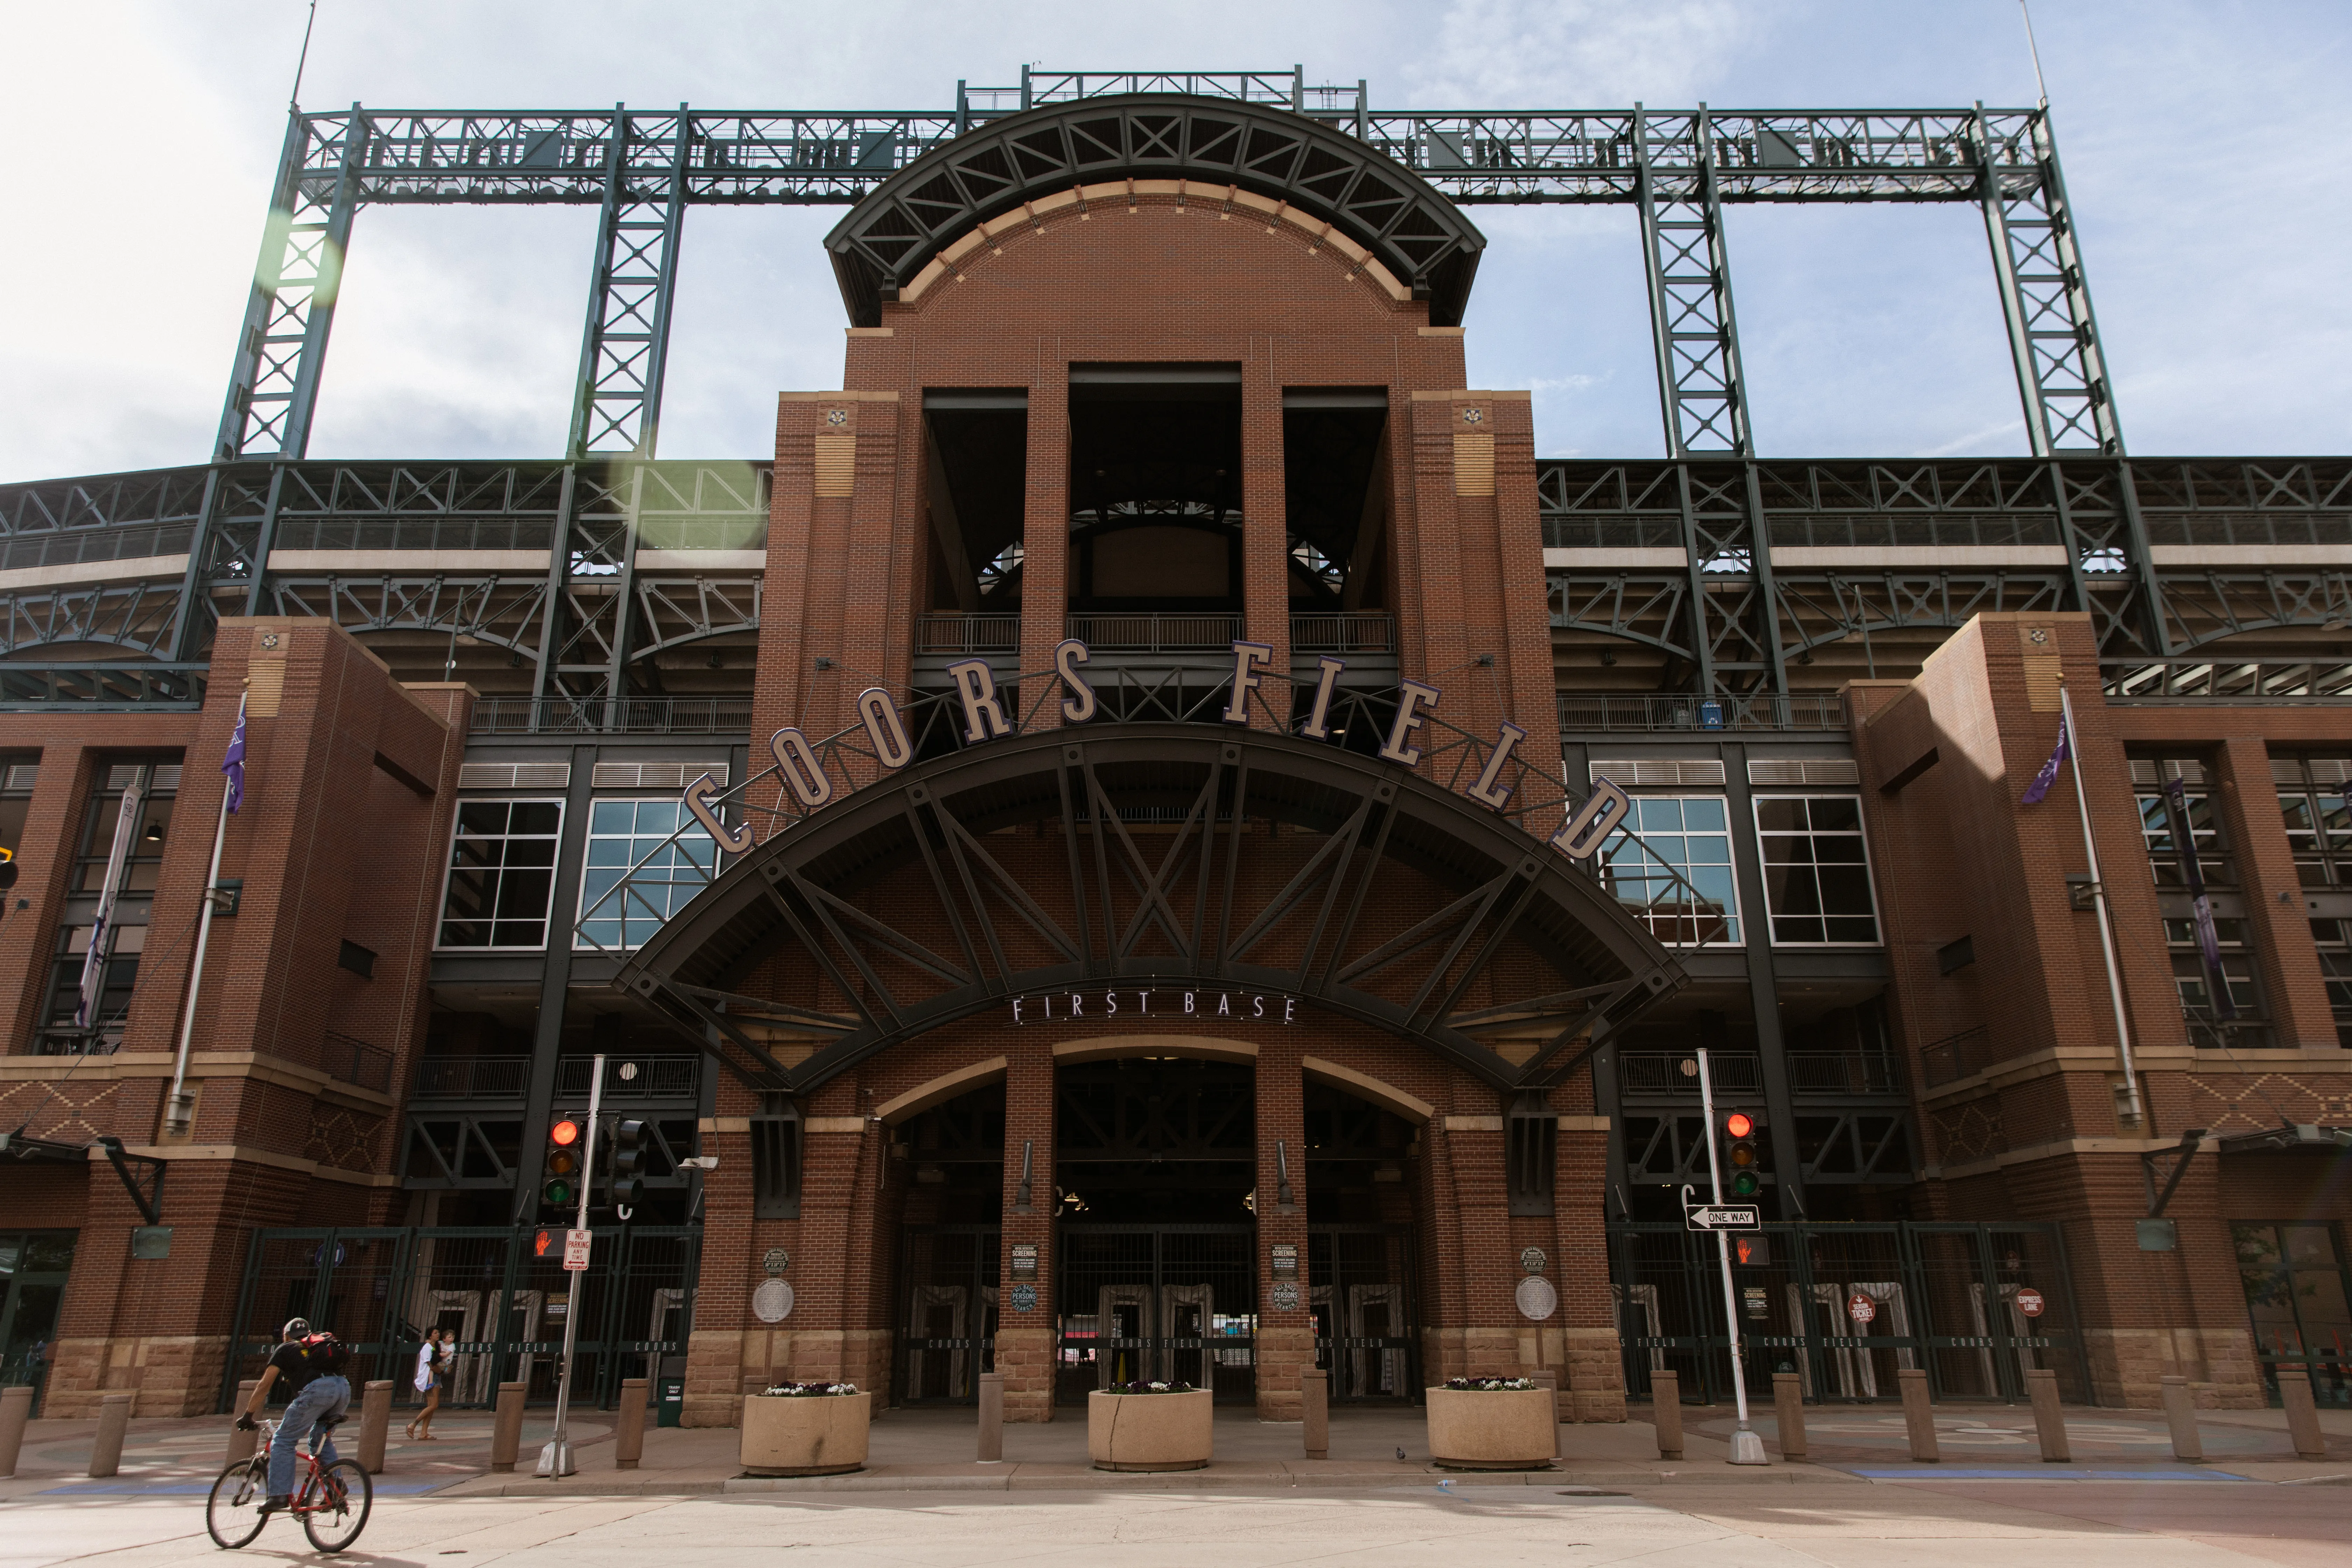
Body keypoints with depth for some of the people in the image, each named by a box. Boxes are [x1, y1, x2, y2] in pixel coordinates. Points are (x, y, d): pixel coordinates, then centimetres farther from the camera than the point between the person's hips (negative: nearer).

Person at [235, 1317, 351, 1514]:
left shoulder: (286, 1349, 24)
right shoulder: (319, 1345, 37)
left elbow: (264, 1386, 22)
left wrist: (248, 1416, 32)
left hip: (317, 1390, -6)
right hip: (344, 1387, 6)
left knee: (283, 1441, 6)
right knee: (322, 1440, 24)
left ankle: (280, 1495, -3)